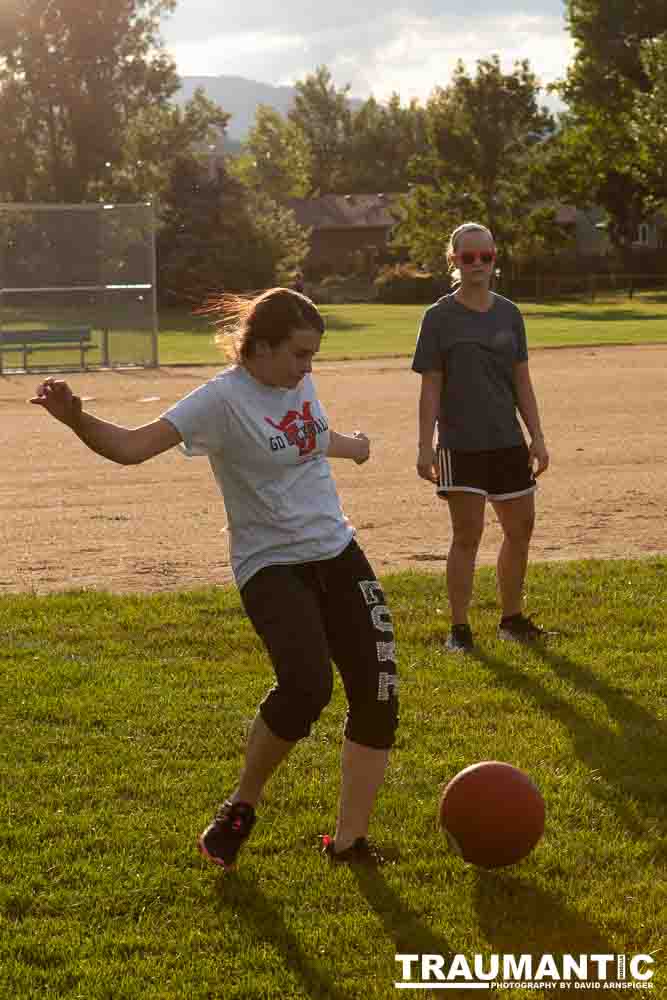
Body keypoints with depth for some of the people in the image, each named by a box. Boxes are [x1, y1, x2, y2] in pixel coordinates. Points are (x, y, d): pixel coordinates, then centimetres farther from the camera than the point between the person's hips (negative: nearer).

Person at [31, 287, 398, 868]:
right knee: (306, 687, -28)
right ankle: (242, 805, -1)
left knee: (378, 696, -1)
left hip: (337, 554, 7)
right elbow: (132, 447, -27)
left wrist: (351, 445, 52)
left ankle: (349, 840, 13)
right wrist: (76, 419, -47)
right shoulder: (223, 399, -16)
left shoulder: (299, 384, 5)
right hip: (271, 565, -7)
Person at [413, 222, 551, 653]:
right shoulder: (440, 317, -4)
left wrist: (537, 437, 6)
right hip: (460, 446, -5)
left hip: (508, 441, 5)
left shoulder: (509, 313, 7)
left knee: (521, 527, 10)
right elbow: (431, 388, -5)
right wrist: (425, 447, -9)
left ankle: (512, 618, 26)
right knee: (467, 533, -4)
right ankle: (459, 628, 6)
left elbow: (522, 382, 10)